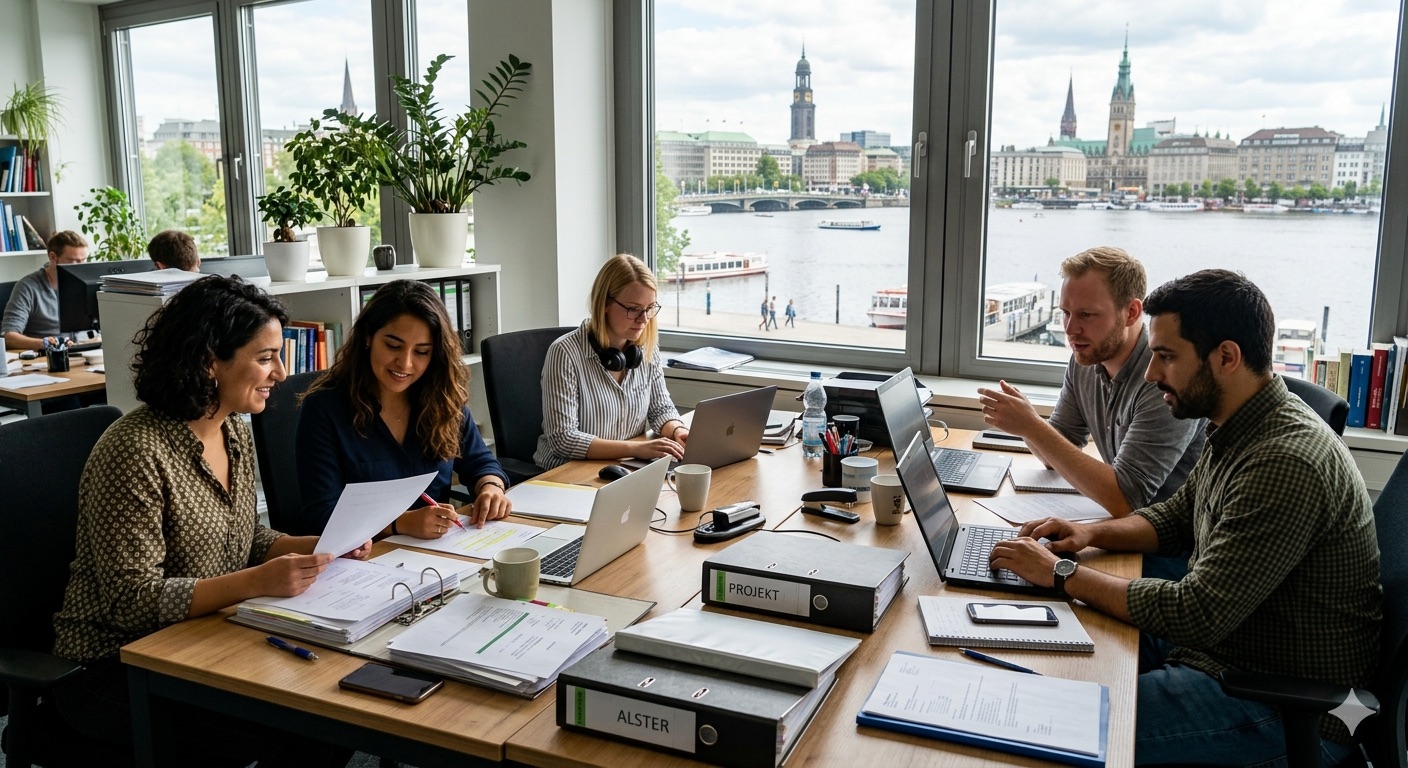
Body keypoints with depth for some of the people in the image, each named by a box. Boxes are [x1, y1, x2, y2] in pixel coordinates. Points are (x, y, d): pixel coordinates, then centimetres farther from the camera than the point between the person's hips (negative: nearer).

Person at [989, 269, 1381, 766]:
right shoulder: (1237, 430, 3)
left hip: (1286, 713, -9)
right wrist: (1091, 533, 0)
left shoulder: (1286, 463, -28)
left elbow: (1196, 617, -29)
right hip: (1217, 644, 9)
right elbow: (1176, 516, 19)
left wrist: (1062, 574, -20)